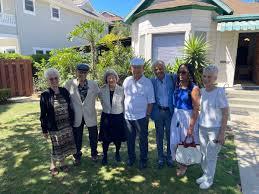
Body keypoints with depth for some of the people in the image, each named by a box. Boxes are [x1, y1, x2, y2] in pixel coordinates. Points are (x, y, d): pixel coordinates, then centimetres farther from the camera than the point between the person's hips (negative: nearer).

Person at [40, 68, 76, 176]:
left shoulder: (64, 91, 0)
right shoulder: (45, 95, -9)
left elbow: (70, 108, 6)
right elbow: (43, 115, -5)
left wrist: (72, 122, 5)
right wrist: (44, 130, -3)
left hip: (66, 125, 4)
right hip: (54, 127, -3)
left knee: (65, 145, 14)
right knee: (56, 147, 8)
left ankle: (62, 163, 37)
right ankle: (53, 165, 34)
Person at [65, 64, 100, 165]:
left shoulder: (93, 84, -4)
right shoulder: (69, 84, -7)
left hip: (90, 115, 1)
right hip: (76, 116, 0)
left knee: (93, 136, 14)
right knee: (77, 137, 16)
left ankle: (94, 153, 41)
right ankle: (77, 156, 40)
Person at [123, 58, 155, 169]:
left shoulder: (147, 83, -8)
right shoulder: (127, 81, 1)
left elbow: (150, 101, -6)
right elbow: (123, 97, 9)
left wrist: (147, 115, -9)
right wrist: (124, 111, 7)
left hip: (141, 116, -3)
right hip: (128, 116, 3)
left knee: (143, 139, 11)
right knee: (130, 139, 17)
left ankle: (143, 160, 29)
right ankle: (131, 158, 36)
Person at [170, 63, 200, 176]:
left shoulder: (194, 88, -15)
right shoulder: (177, 86, 3)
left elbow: (196, 110, -16)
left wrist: (191, 127, -16)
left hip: (188, 117, -5)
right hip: (176, 117, 6)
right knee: (175, 142, 12)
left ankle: (184, 165, 36)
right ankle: (180, 162, 38)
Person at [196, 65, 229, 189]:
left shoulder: (219, 92, -16)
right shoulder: (202, 91, 0)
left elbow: (225, 114, -13)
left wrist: (222, 133, -13)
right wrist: (199, 125, 11)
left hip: (215, 129, -5)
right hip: (202, 128, 5)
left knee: (211, 156, 8)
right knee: (204, 154, 17)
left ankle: (209, 179, 28)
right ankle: (205, 175, 37)